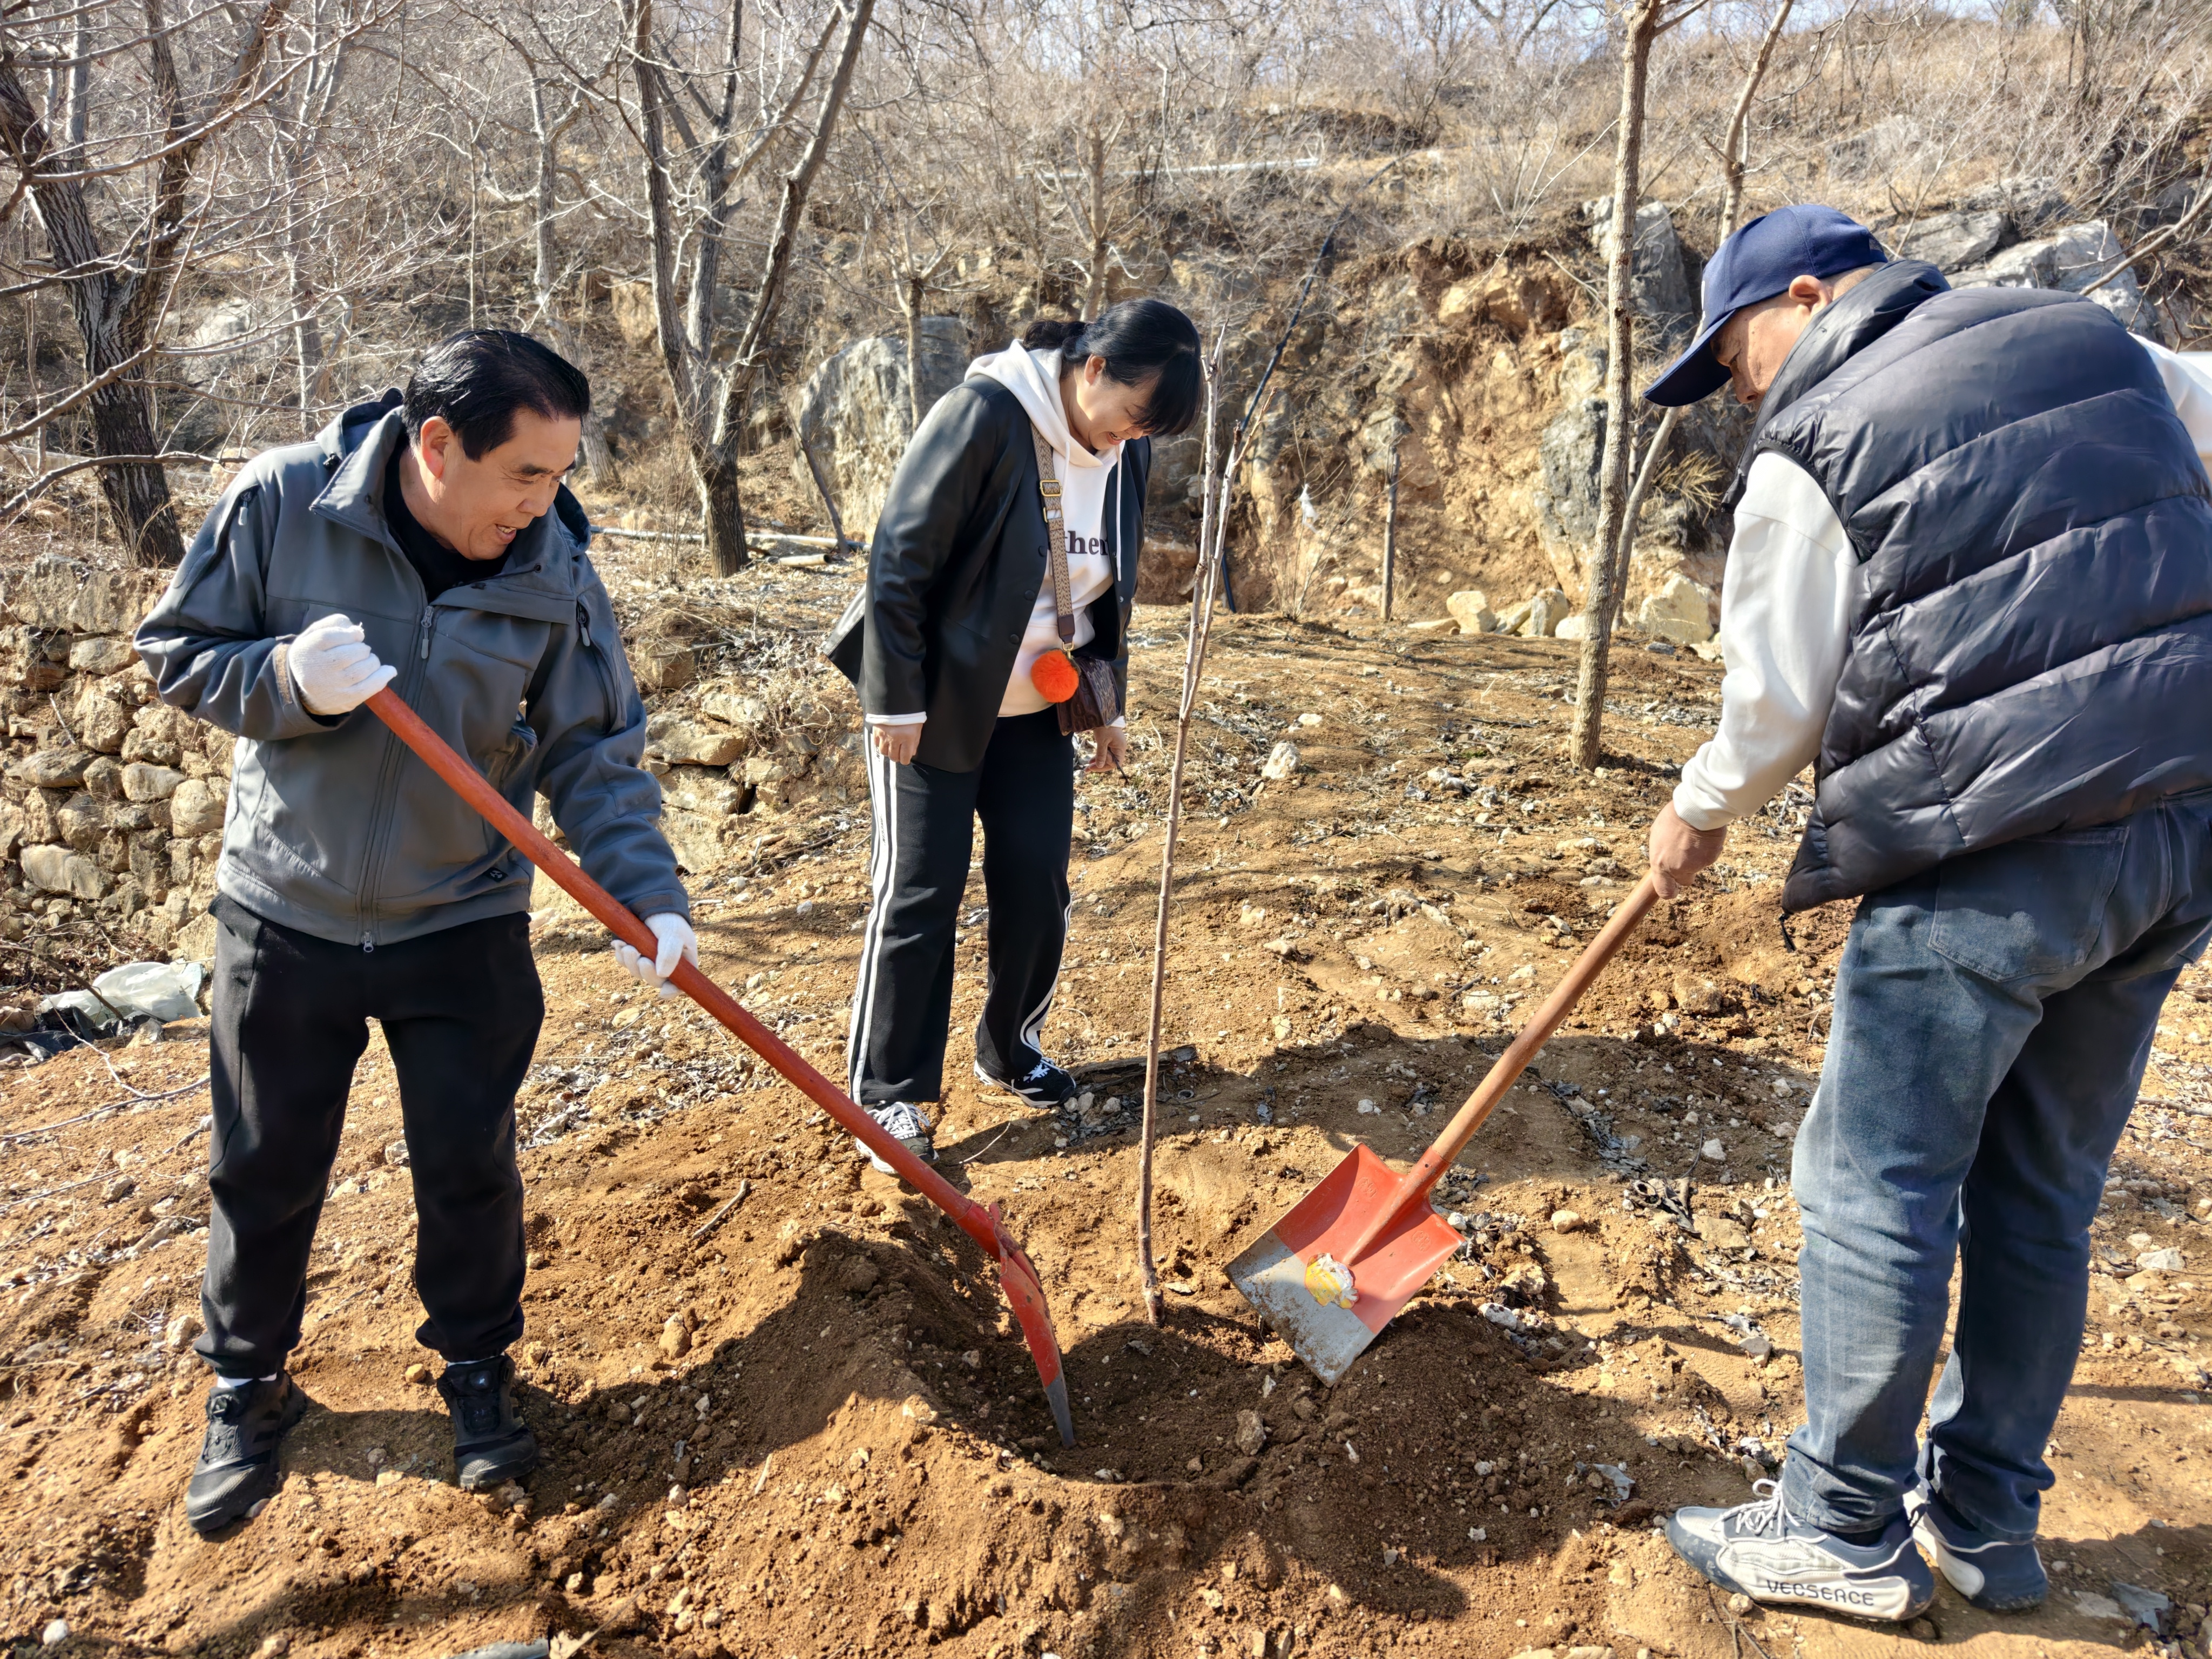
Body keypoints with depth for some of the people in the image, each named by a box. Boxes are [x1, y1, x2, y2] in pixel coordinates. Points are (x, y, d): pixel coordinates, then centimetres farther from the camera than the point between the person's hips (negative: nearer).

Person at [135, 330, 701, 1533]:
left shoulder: (553, 572, -11)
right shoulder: (280, 502, -14)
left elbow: (596, 756, -10)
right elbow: (175, 650, -5)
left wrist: (647, 893, -23)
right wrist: (289, 678, -25)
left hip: (462, 924, 0)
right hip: (284, 917, 0)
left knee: (468, 1168, 8)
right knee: (263, 1172, 13)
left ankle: (477, 1367, 33)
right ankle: (245, 1388, 37)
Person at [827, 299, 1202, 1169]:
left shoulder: (1125, 454, -1)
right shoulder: (981, 416, -21)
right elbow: (900, 560, -19)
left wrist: (1110, 705, 13)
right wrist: (896, 702, -17)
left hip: (1038, 709, 6)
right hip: (936, 704, -6)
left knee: (1037, 883, 7)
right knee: (920, 892, -2)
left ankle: (1010, 1048, 29)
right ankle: (888, 1092, 11)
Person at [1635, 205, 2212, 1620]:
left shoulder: (1809, 454, -5)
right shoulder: (2092, 341, 13)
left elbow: (1780, 698, -3)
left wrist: (1702, 813, 15)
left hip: (1992, 862, -7)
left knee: (1875, 1186, 5)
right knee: (2045, 1194, 16)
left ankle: (1848, 1529, 16)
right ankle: (1987, 1519, 28)